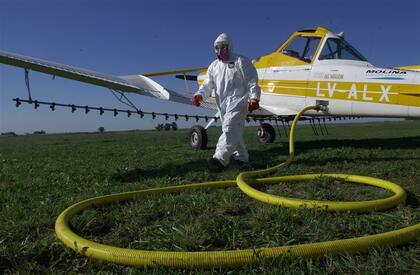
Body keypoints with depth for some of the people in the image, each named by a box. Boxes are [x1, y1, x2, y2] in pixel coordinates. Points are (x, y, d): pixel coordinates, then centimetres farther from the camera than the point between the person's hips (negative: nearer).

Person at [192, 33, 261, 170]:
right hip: (222, 104, 7)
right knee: (232, 131, 9)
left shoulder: (241, 61, 1)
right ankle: (241, 156, 21)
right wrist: (200, 94, -10)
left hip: (238, 100, -7)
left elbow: (252, 82, -2)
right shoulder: (213, 66, 18)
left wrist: (254, 98, -11)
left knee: (230, 127, -21)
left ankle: (220, 157, -32)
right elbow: (208, 84, 9)